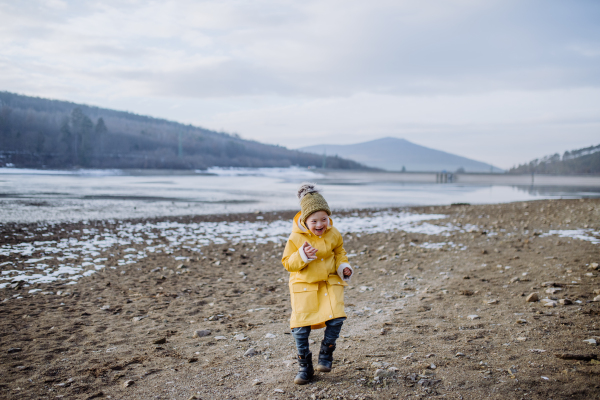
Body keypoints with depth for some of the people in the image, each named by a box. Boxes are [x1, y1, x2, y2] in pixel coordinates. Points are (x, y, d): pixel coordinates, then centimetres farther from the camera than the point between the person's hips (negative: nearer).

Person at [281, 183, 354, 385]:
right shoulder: (296, 238, -13)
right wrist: (302, 256, -28)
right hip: (304, 285, -2)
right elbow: (287, 263, -9)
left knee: (336, 318, -16)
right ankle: (305, 366, 15)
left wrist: (343, 266, -3)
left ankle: (326, 353, 13)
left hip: (330, 282, 2)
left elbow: (339, 252, 15)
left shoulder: (333, 234, -3)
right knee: (300, 327, -5)